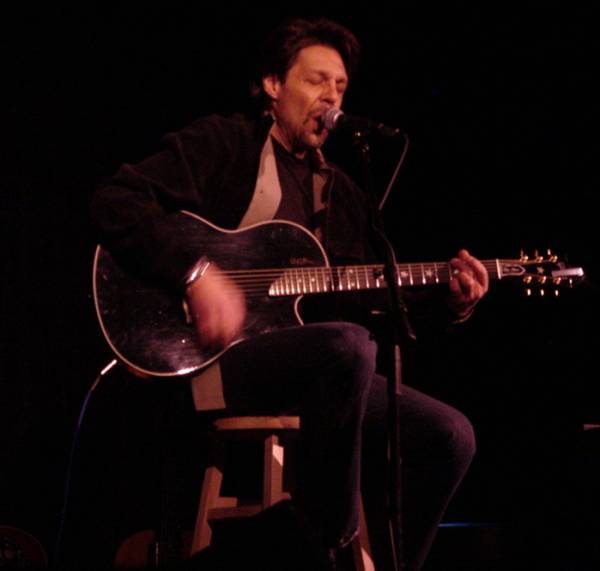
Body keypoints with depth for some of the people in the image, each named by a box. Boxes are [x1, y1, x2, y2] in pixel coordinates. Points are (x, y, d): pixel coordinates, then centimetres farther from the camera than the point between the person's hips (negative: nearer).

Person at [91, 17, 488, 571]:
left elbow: (368, 303, 18)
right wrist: (197, 272, -22)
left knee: (448, 436, -9)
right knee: (348, 345, -36)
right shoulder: (223, 144, 2)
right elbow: (115, 202, -10)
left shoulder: (342, 192, 22)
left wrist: (447, 301, 1)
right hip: (210, 359, -7)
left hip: (312, 372, 7)